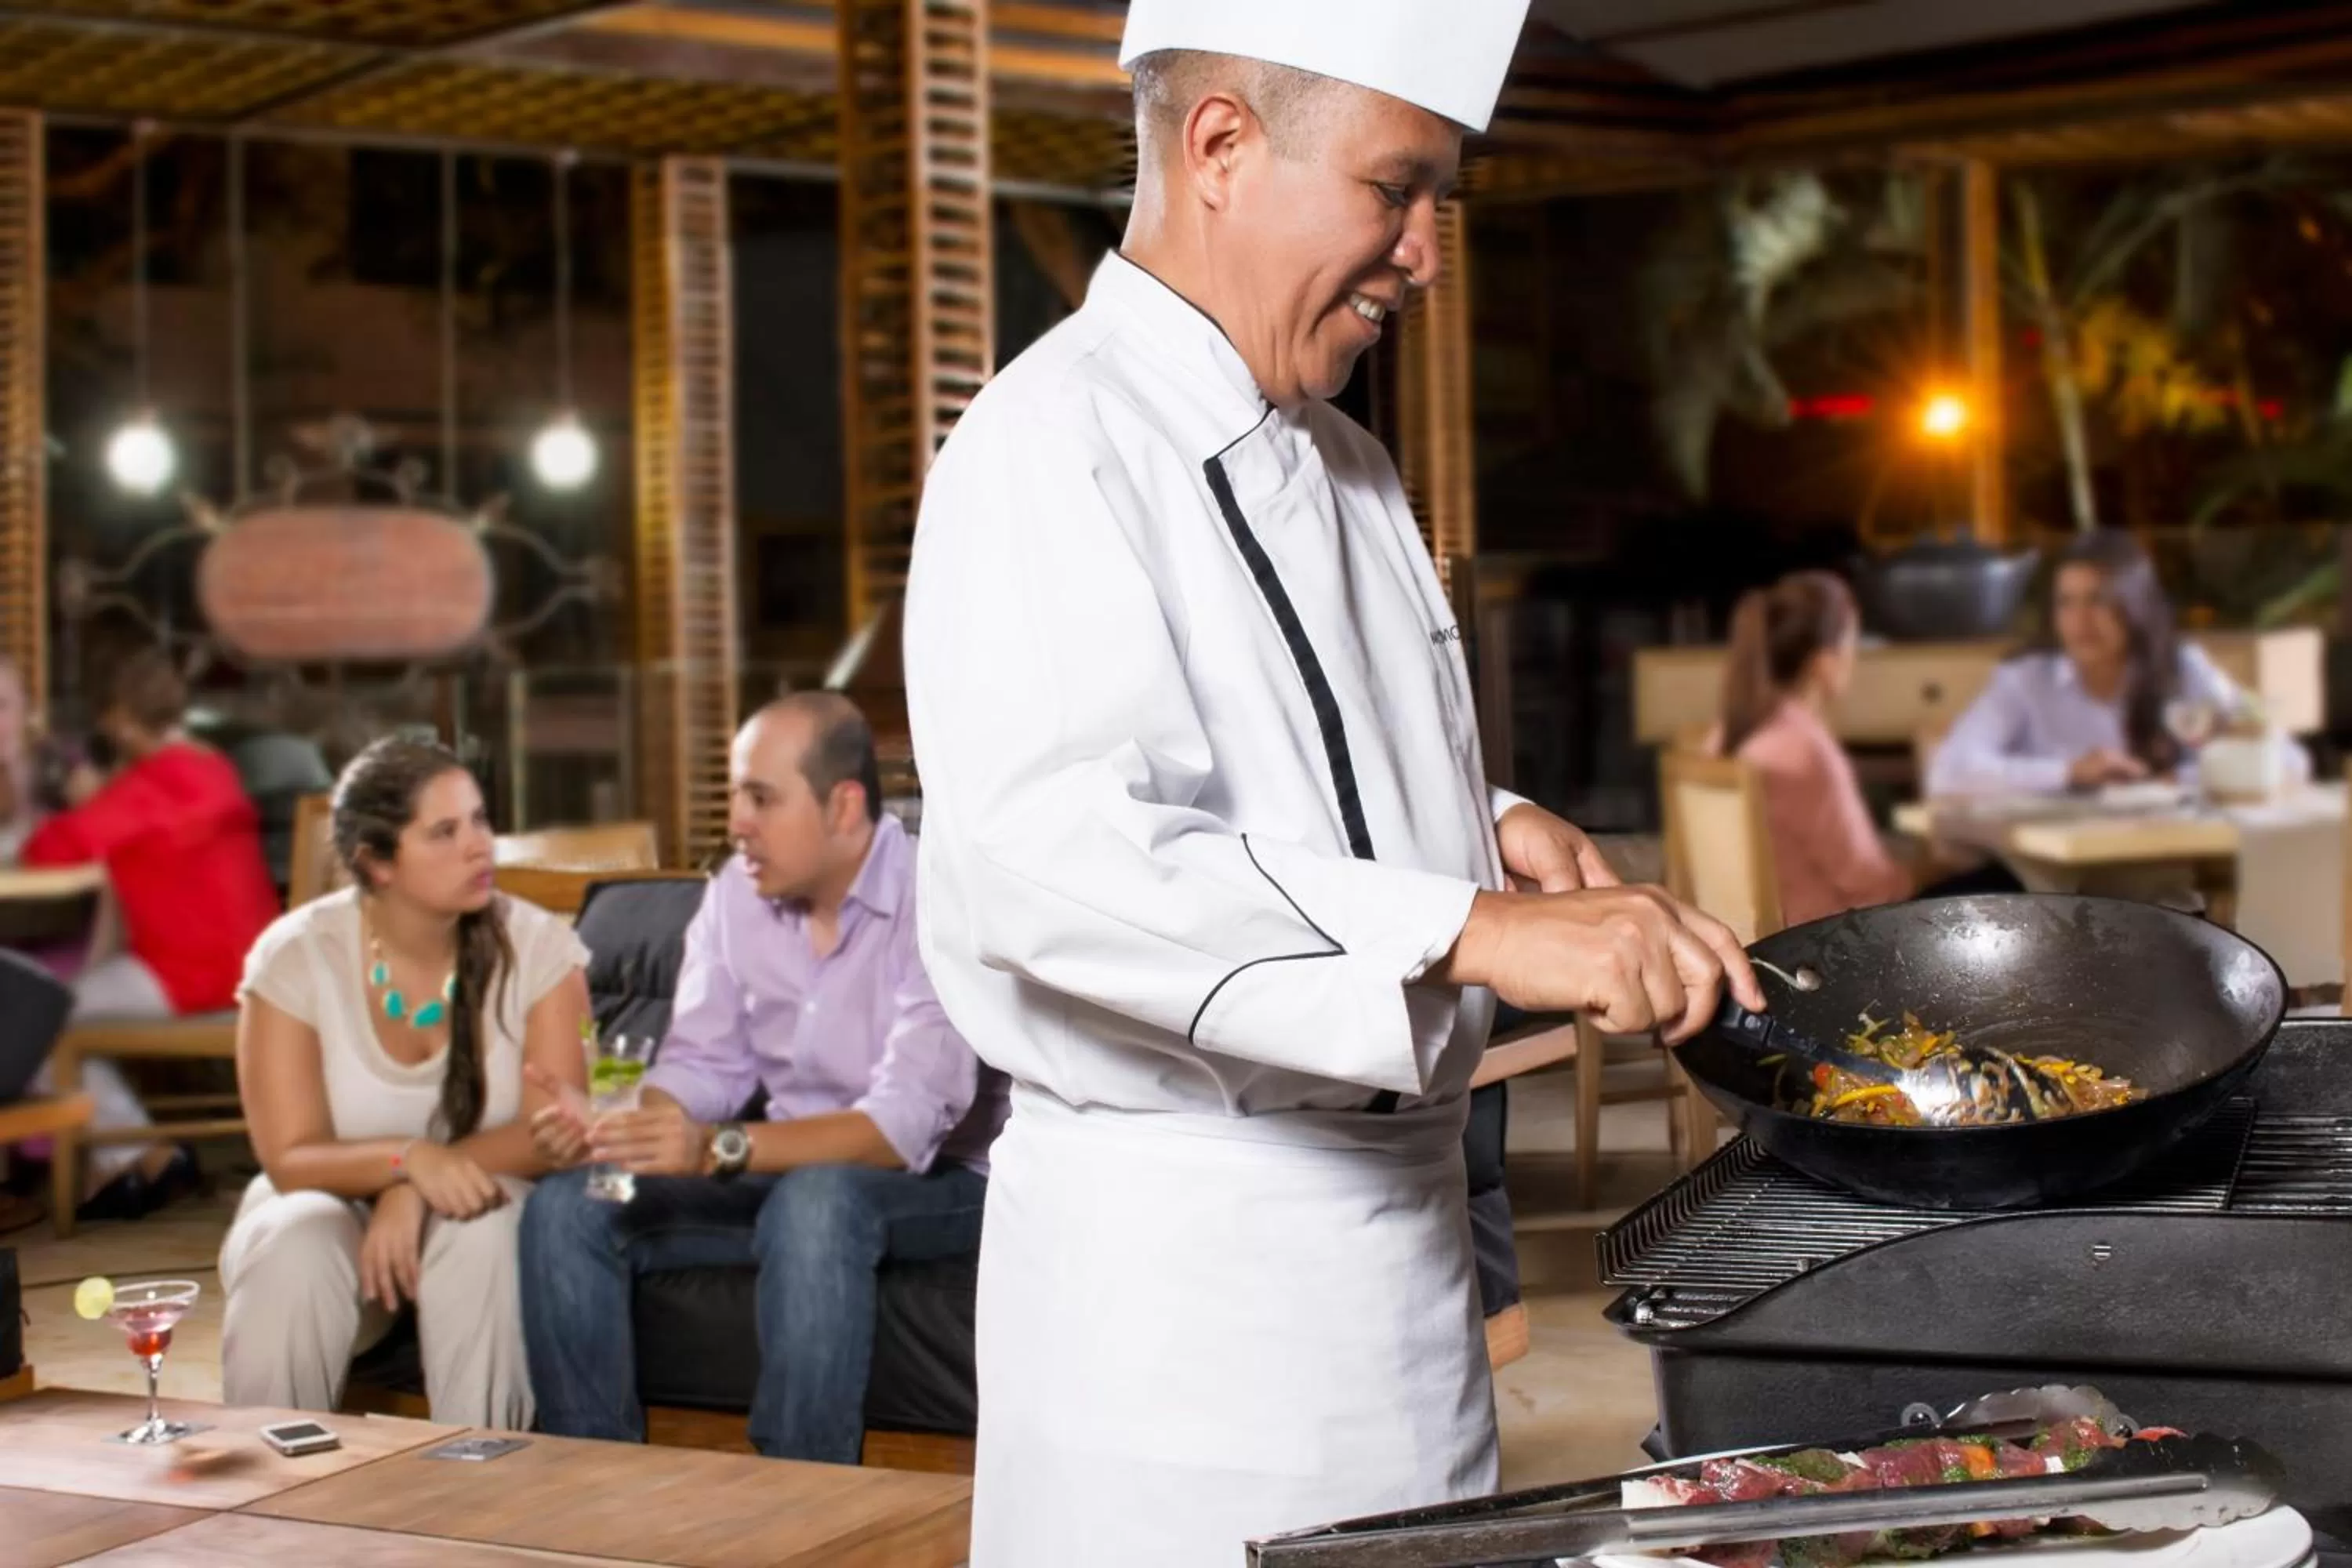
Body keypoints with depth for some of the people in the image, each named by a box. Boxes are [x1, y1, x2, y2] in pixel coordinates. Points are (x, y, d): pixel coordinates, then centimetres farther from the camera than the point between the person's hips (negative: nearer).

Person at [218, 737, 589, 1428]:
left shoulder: (536, 944, -10)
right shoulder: (295, 956, -11)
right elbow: (292, 1160, -15)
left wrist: (418, 1193, -29)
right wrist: (411, 1157, -34)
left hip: (479, 1209, 0)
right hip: (332, 1202, 0)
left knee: (482, 1237, -34)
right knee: (296, 1252, -33)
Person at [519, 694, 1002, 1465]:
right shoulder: (736, 894, 4)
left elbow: (905, 1127, -28)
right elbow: (703, 1067, 4)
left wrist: (719, 1149, -40)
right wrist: (612, 1121, -20)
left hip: (938, 1181, -6)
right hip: (788, 1170, 7)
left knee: (815, 1202, -39)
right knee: (565, 1209, -12)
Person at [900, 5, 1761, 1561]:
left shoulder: (1343, 465, 14)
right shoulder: (1054, 449, -15)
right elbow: (1049, 857, -30)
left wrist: (1485, 823, 5)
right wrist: (1472, 929, -35)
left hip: (1393, 1213, 9)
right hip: (1176, 1251, -9)